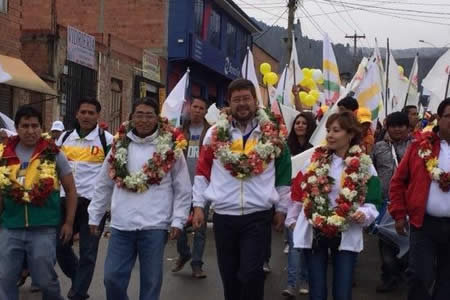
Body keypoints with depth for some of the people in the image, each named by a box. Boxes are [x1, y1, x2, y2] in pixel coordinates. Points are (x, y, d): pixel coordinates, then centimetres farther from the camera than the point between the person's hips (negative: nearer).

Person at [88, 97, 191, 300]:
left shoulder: (171, 147, -1)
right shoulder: (119, 146, 7)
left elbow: (182, 189, 1)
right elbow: (103, 185, 13)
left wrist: (178, 221, -5)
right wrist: (94, 216, 12)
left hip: (155, 226, -2)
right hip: (121, 225, 3)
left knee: (150, 280, 8)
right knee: (113, 277, 5)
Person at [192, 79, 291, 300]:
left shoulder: (273, 134, 1)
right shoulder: (215, 133, 2)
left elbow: (283, 174, 7)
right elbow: (202, 171, 5)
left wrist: (281, 208, 7)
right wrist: (198, 205, 1)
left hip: (258, 216, -2)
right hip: (223, 216, 2)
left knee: (251, 275, -6)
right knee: (229, 275, 12)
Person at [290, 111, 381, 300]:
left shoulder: (364, 166, -3)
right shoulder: (315, 159, 2)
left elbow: (372, 202, -1)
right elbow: (299, 191, 10)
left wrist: (363, 214, -21)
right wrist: (292, 219, 12)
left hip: (347, 236, -1)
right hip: (314, 233, 2)